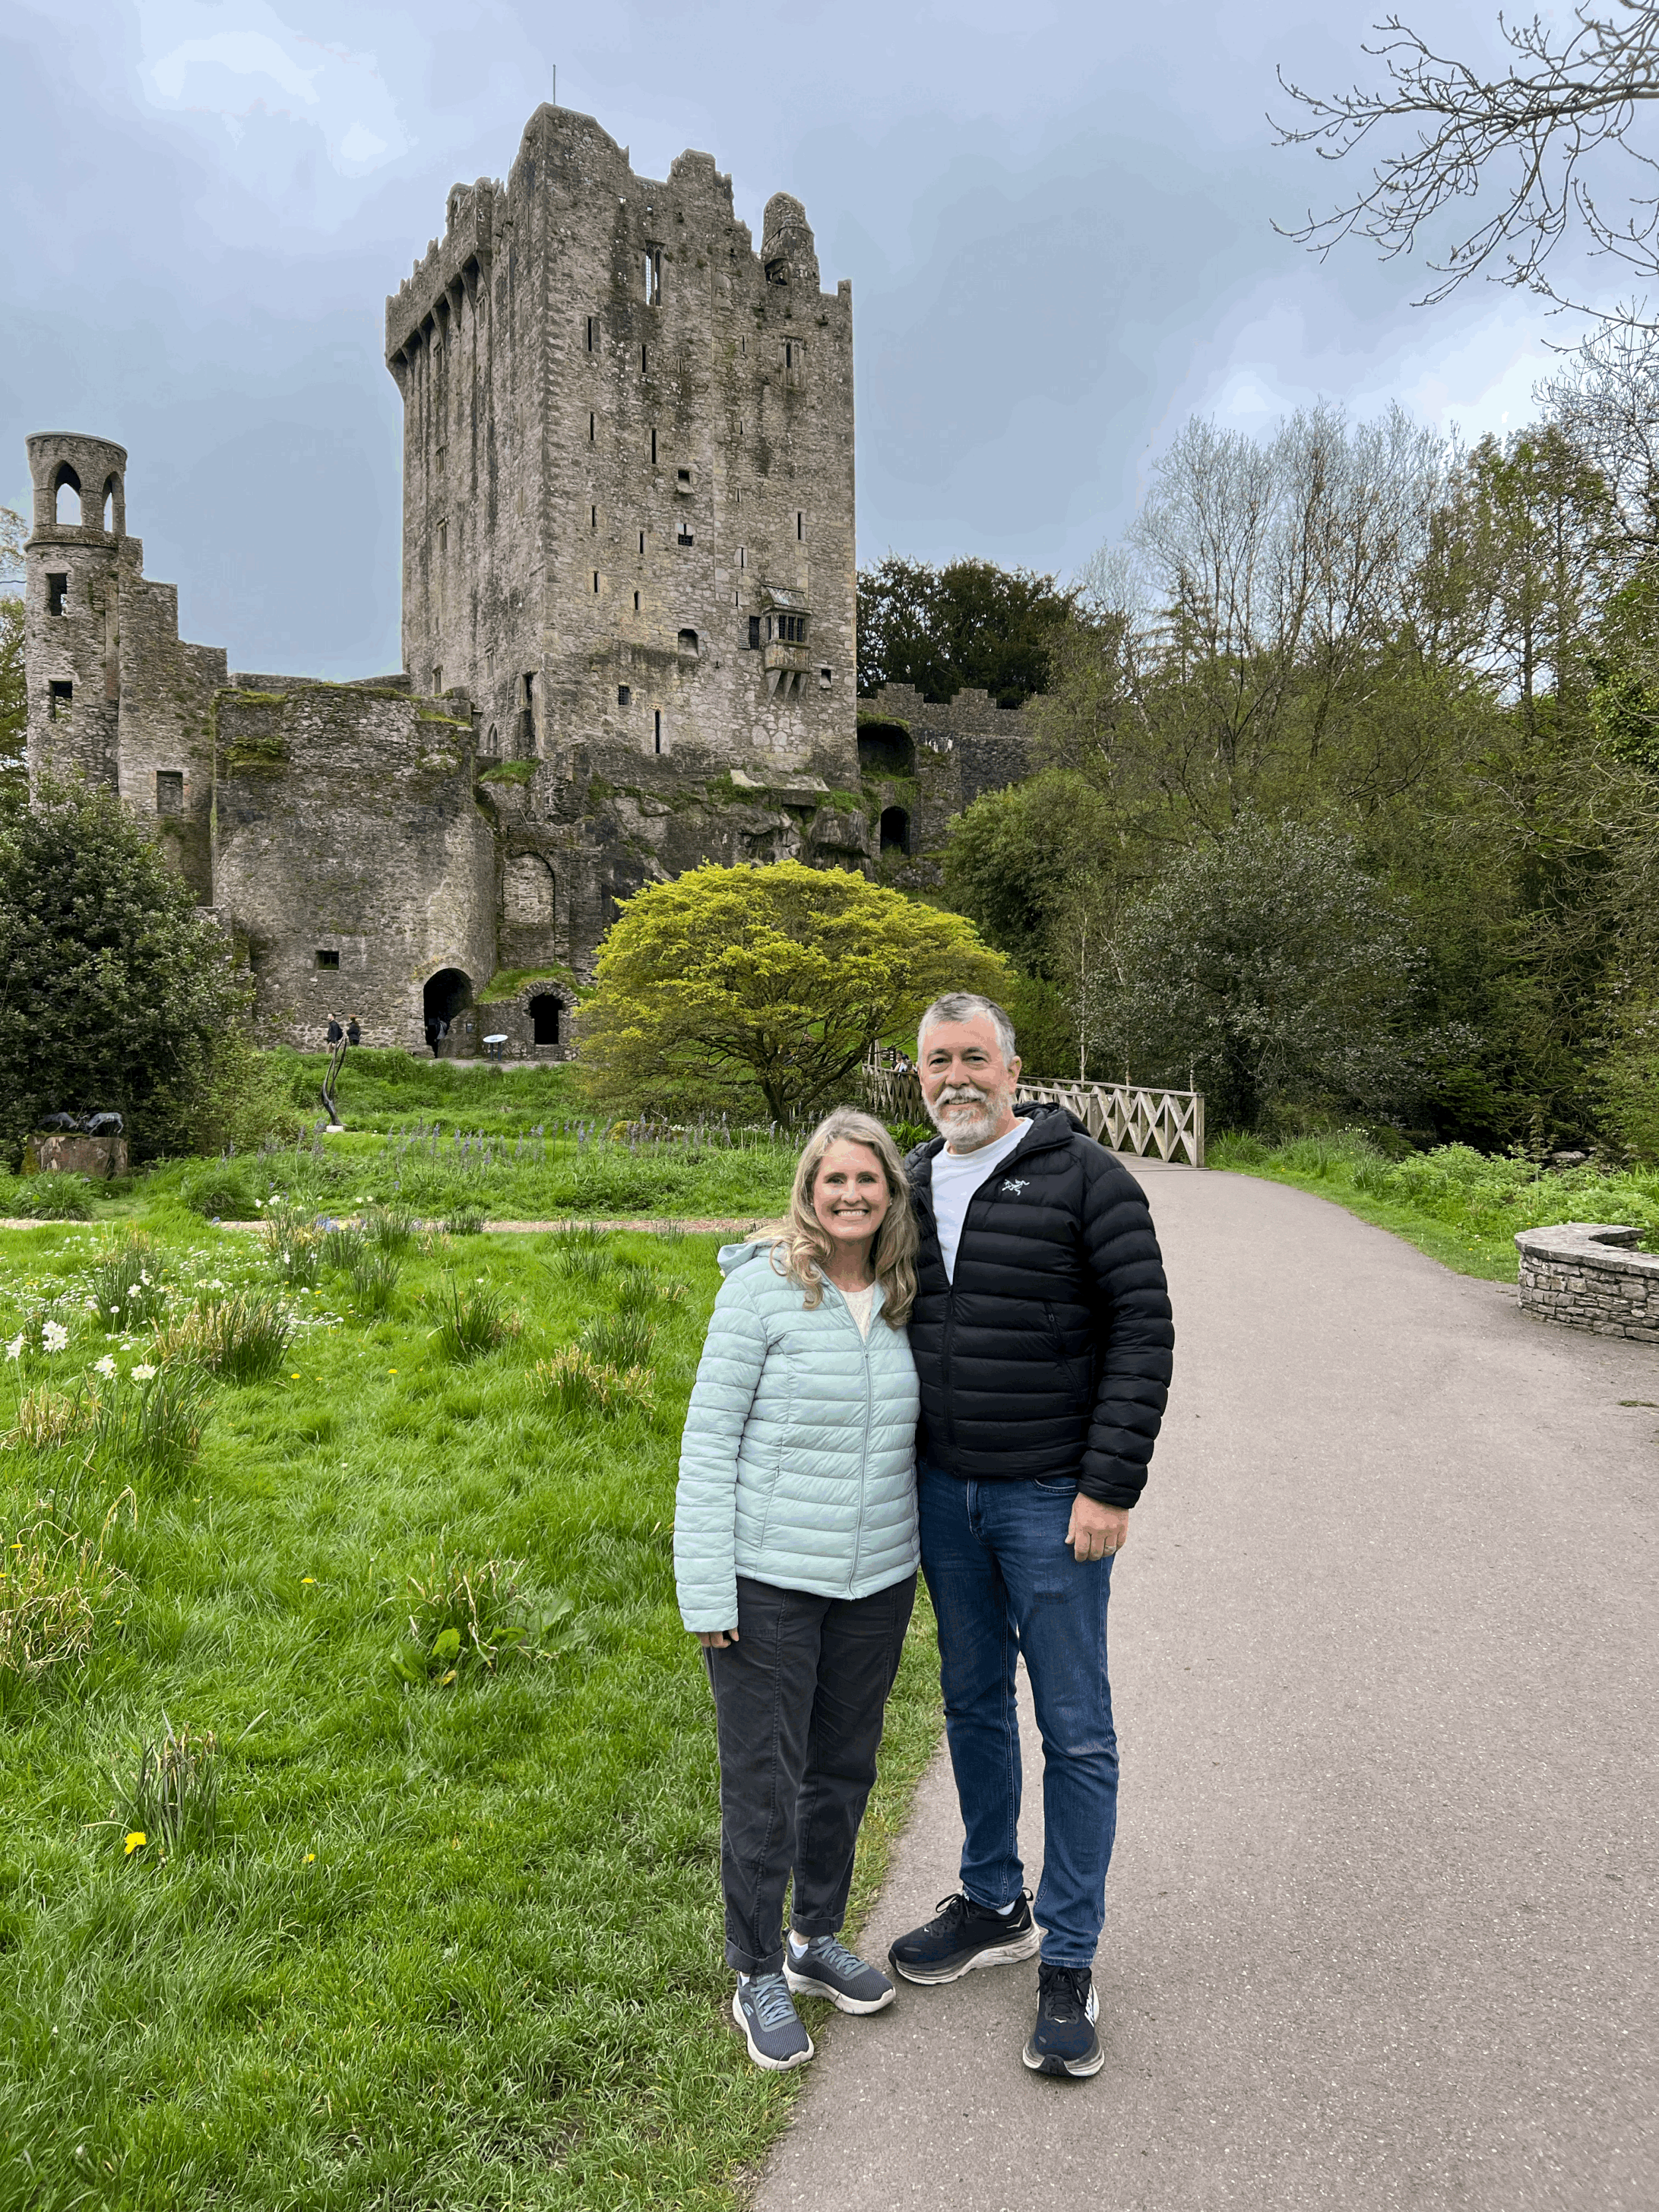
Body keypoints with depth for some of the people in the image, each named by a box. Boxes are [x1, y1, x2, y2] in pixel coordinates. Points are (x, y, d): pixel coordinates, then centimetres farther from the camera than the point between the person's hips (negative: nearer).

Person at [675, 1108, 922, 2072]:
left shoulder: (904, 1301, 3)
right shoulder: (762, 1290, -13)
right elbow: (709, 1440, -11)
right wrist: (707, 1590, -13)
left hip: (877, 1581, 5)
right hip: (770, 1583, -5)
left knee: (845, 1768, 19)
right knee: (764, 1784, 6)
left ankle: (818, 1939, 41)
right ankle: (759, 1979, 27)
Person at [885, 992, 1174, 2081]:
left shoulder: (1084, 1176, -12)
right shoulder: (914, 1184, 7)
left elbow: (1143, 1331, -14)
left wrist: (1110, 1487, -17)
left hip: (1049, 1498, -6)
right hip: (943, 1493, 6)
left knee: (1075, 1729, 4)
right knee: (974, 1702, 18)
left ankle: (1070, 1961, 19)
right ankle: (995, 1907, 37)